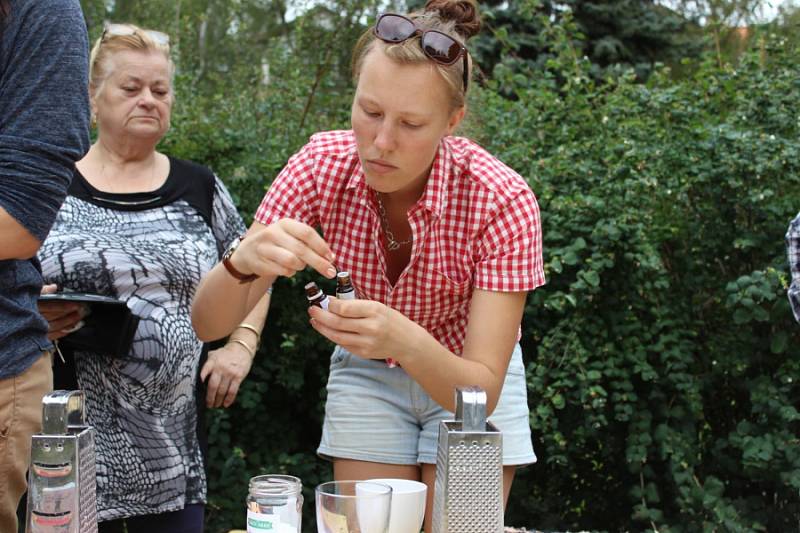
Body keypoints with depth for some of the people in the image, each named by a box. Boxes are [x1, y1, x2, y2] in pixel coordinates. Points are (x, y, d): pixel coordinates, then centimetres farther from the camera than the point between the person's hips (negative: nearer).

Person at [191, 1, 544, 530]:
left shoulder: (502, 200, -31)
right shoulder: (321, 166, -24)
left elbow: (481, 391, -32)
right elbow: (208, 325, -25)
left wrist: (406, 342, -52)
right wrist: (242, 262, -46)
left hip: (467, 375, -1)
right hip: (365, 373, 2)